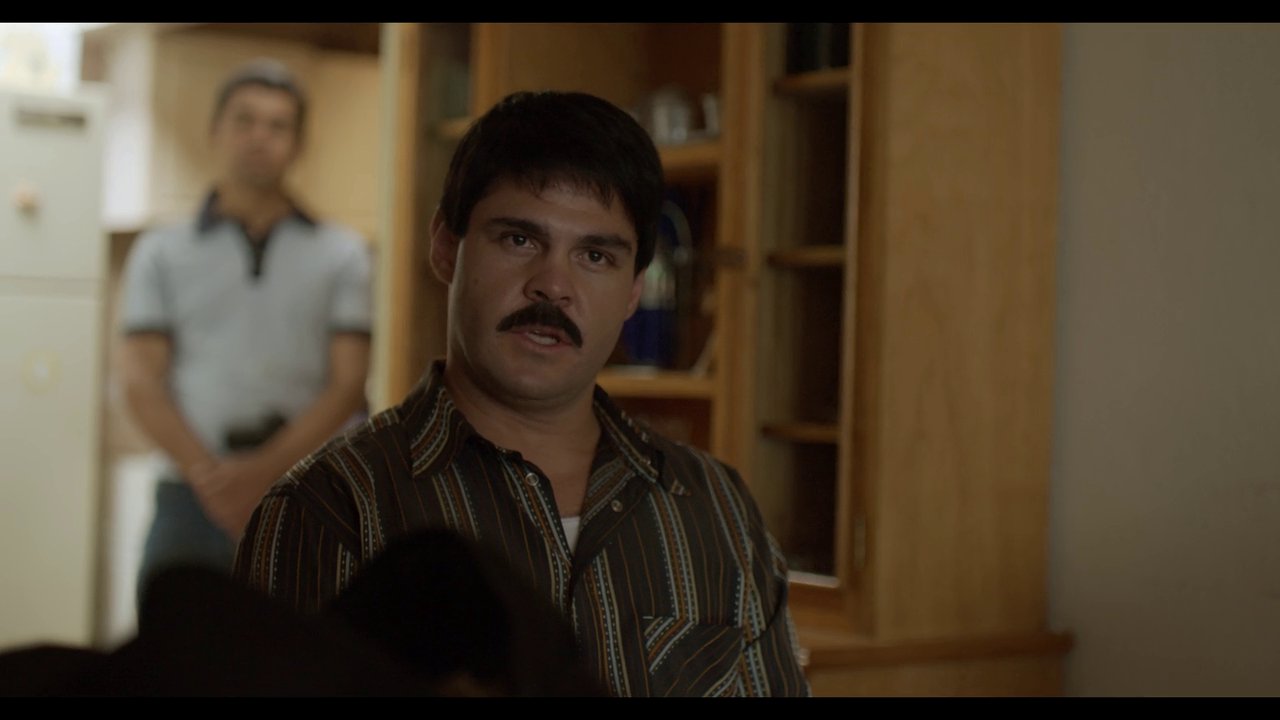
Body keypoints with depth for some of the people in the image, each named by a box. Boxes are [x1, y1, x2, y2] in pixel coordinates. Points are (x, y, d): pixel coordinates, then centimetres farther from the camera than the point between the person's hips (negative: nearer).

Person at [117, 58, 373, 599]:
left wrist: (265, 471, -12)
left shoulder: (342, 253, 10)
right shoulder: (161, 253, 12)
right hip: (191, 499, 1)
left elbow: (348, 383, 2)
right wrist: (207, 475, -13)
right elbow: (141, 382, 3)